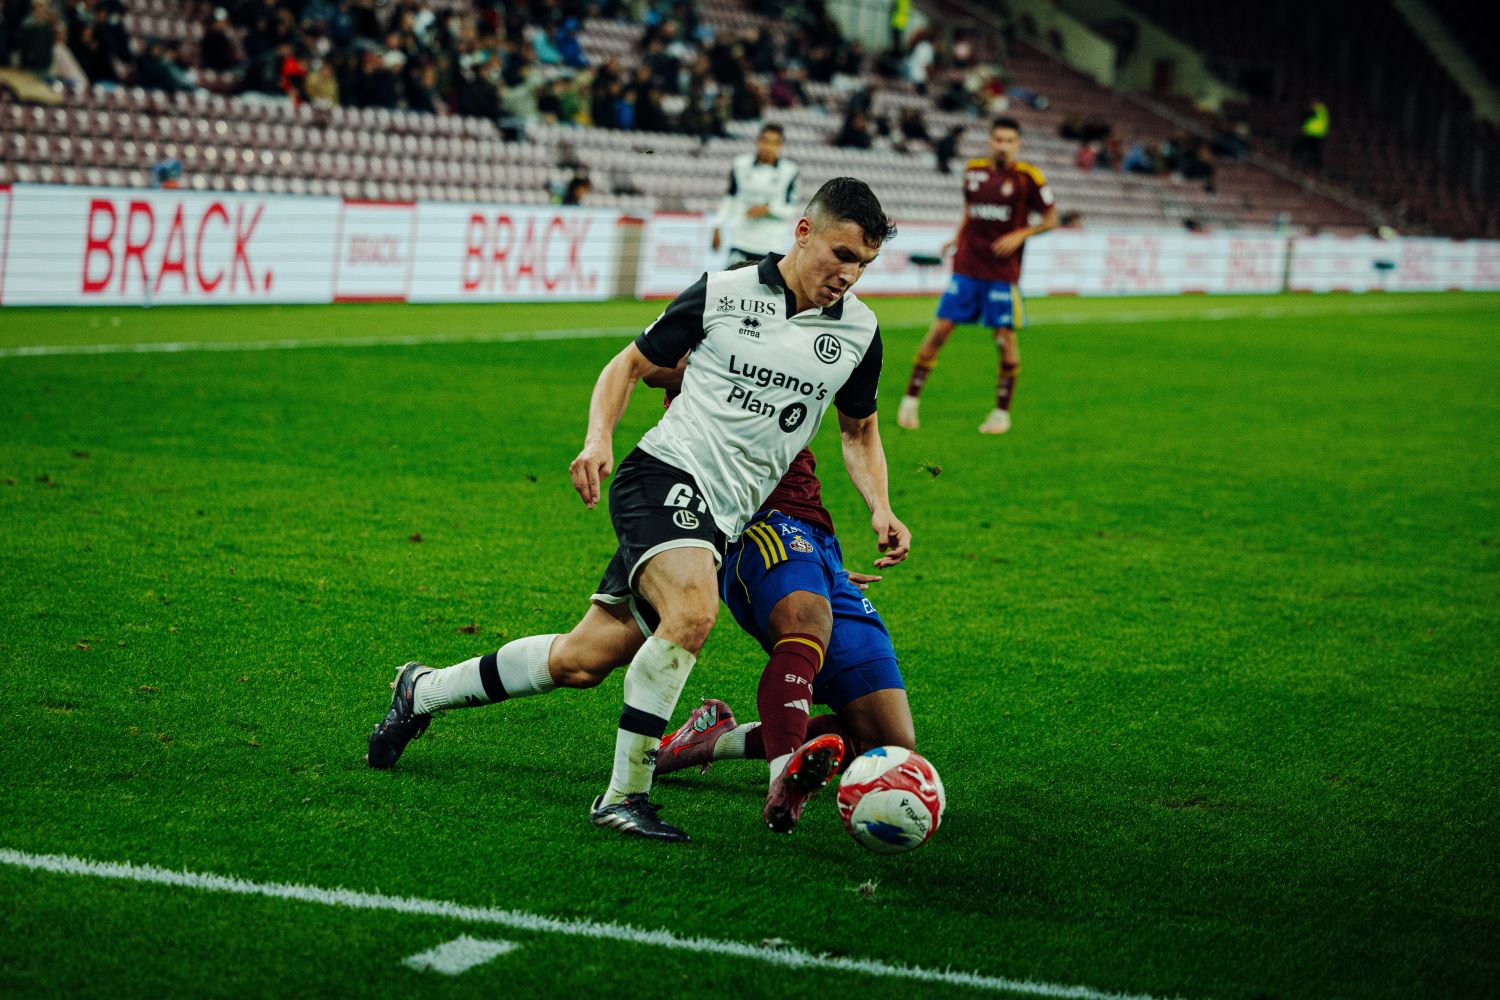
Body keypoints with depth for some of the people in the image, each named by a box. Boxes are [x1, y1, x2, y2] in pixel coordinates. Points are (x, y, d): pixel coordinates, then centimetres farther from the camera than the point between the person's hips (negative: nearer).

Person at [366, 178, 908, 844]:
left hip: (720, 518, 5)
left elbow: (859, 430, 22)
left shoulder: (859, 332, 6)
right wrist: (598, 438, -9)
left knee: (582, 661, 5)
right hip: (666, 473, -5)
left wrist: (880, 510, 6)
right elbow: (630, 365, 8)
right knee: (692, 611, -34)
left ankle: (421, 693, 26)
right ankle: (623, 795, -25)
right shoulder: (722, 294, -4)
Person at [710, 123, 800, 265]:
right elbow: (730, 197, 10)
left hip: (772, 243, 0)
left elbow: (790, 209, -2)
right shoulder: (741, 164, -2)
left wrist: (768, 209, -18)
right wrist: (718, 226, 9)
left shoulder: (788, 170, -5)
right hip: (741, 240, 0)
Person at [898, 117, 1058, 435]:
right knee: (940, 328, -3)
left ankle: (1002, 412, 10)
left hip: (1003, 272, -3)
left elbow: (1051, 219, 2)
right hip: (966, 265, 3)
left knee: (1005, 337, -3)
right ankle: (910, 401, 5)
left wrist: (1020, 234, -12)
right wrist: (957, 238, 6)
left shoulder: (1027, 177, -4)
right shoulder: (973, 170, 7)